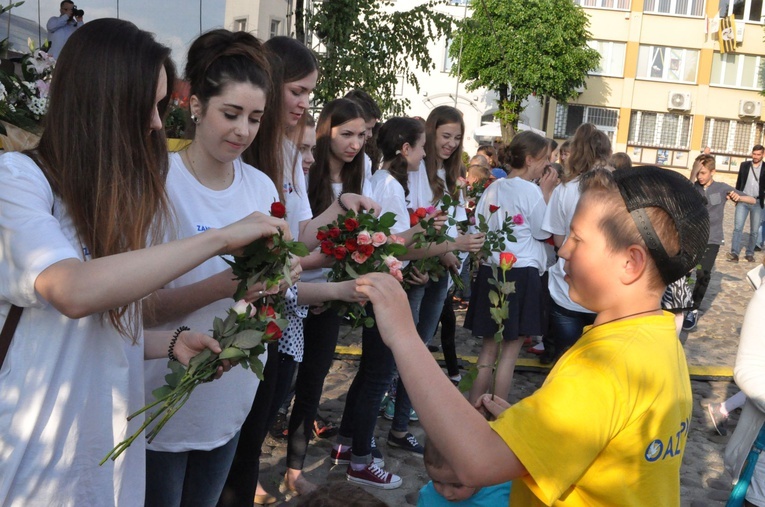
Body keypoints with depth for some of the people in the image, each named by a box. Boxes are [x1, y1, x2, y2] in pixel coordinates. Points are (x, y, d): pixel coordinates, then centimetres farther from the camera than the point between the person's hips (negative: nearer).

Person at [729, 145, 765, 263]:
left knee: (754, 230, 6)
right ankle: (734, 253, -11)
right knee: (737, 227, -9)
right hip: (743, 201, 0)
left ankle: (749, 253, 17)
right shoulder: (744, 165, 7)